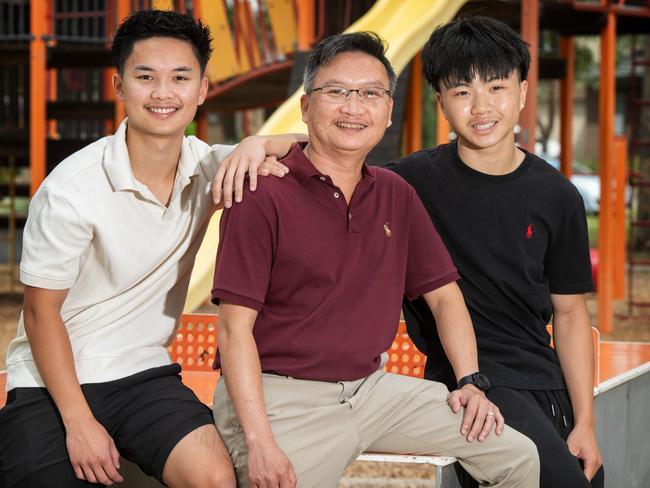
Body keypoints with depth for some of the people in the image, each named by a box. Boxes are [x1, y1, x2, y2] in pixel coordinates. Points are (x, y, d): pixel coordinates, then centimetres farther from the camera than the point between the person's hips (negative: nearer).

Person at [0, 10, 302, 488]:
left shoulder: (206, 168, -3)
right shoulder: (72, 189, -16)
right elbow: (42, 312, -9)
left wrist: (256, 145, -18)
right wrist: (79, 422, -12)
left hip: (144, 375, 3)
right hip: (54, 381, -3)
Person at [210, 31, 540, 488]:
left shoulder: (396, 195, 10)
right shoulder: (265, 194, -10)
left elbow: (444, 295, 17)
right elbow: (235, 328, -14)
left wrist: (470, 382, 3)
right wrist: (259, 441, -22)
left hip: (371, 386, 6)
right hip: (281, 396, -6)